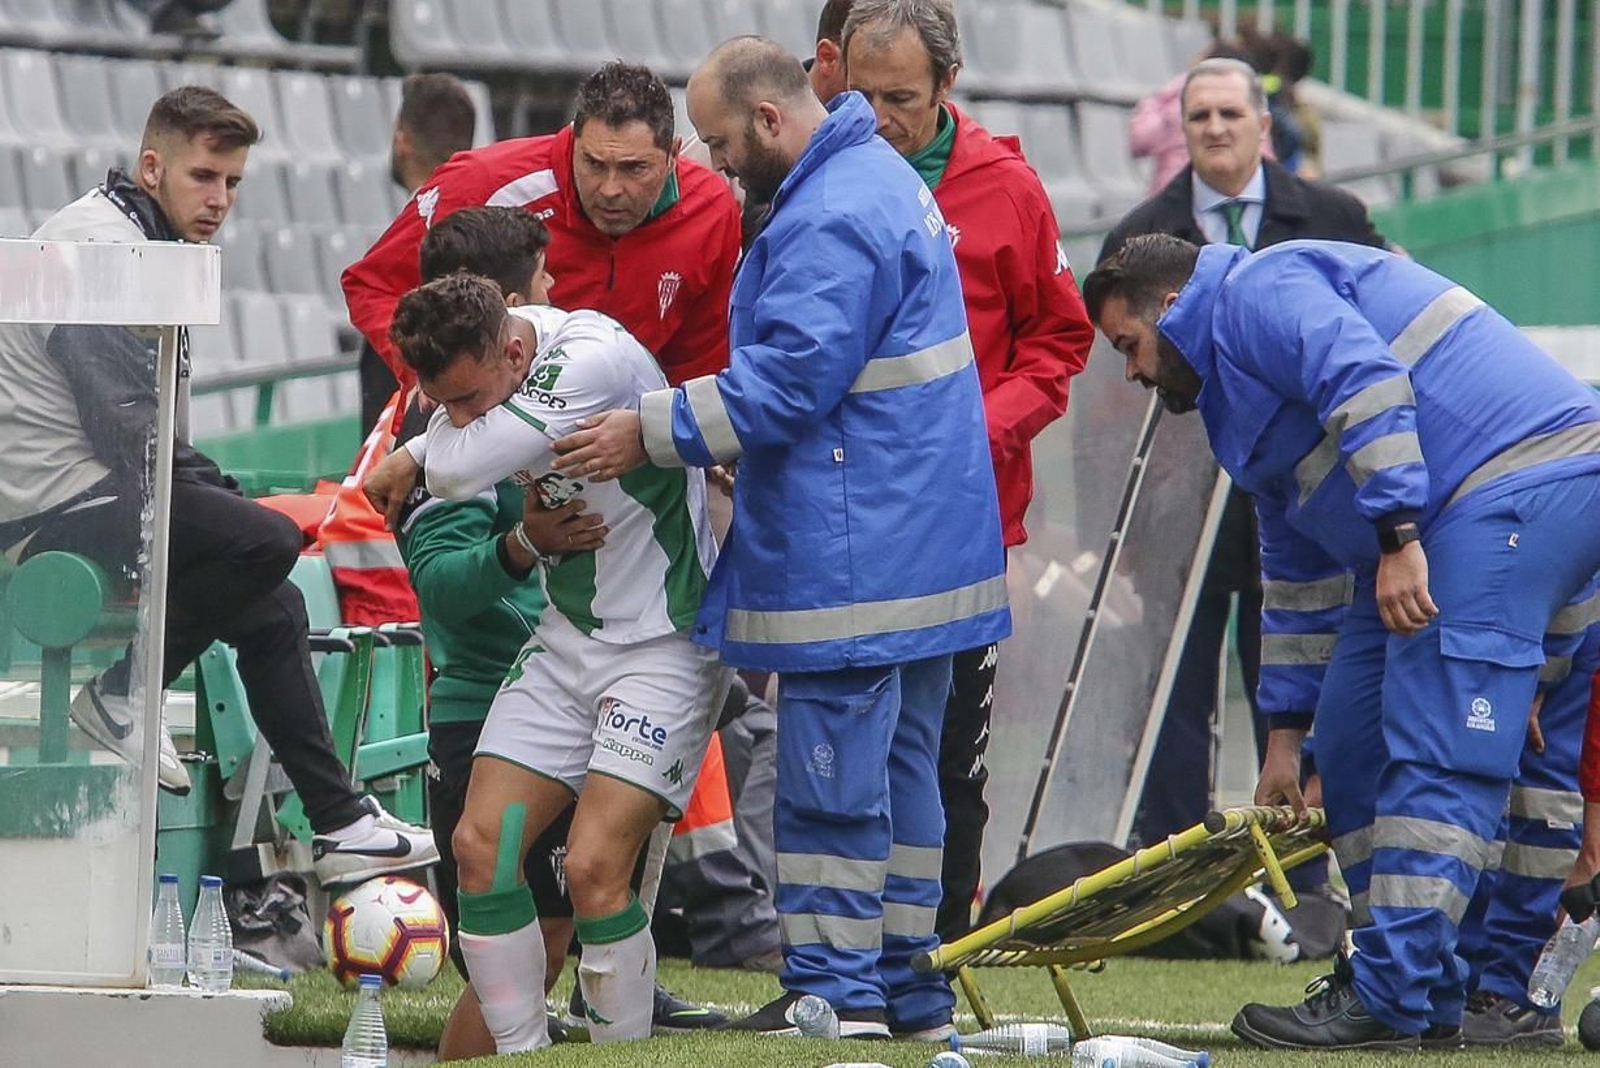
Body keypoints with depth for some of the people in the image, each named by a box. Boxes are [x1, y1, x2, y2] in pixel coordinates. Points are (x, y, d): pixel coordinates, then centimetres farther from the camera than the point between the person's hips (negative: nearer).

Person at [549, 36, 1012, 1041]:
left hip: (852, 550, -11)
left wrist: (653, 432, -14)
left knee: (832, 774, -7)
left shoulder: (830, 221, -18)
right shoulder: (884, 179, 17)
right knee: (899, 765, 13)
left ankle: (836, 989, -6)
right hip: (917, 545, 11)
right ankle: (904, 987, 16)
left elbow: (788, 381, -21)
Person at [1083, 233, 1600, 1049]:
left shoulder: (1257, 293, -2)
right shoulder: (1235, 378, 29)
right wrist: (1284, 737, 30)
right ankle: (1428, 990, 15)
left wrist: (1396, 537, -25)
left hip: (1519, 485, -11)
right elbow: (1300, 578, 32)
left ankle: (1389, 1002, -16)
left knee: (1435, 758, -14)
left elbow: (1367, 381, -21)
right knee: (1353, 746, 12)